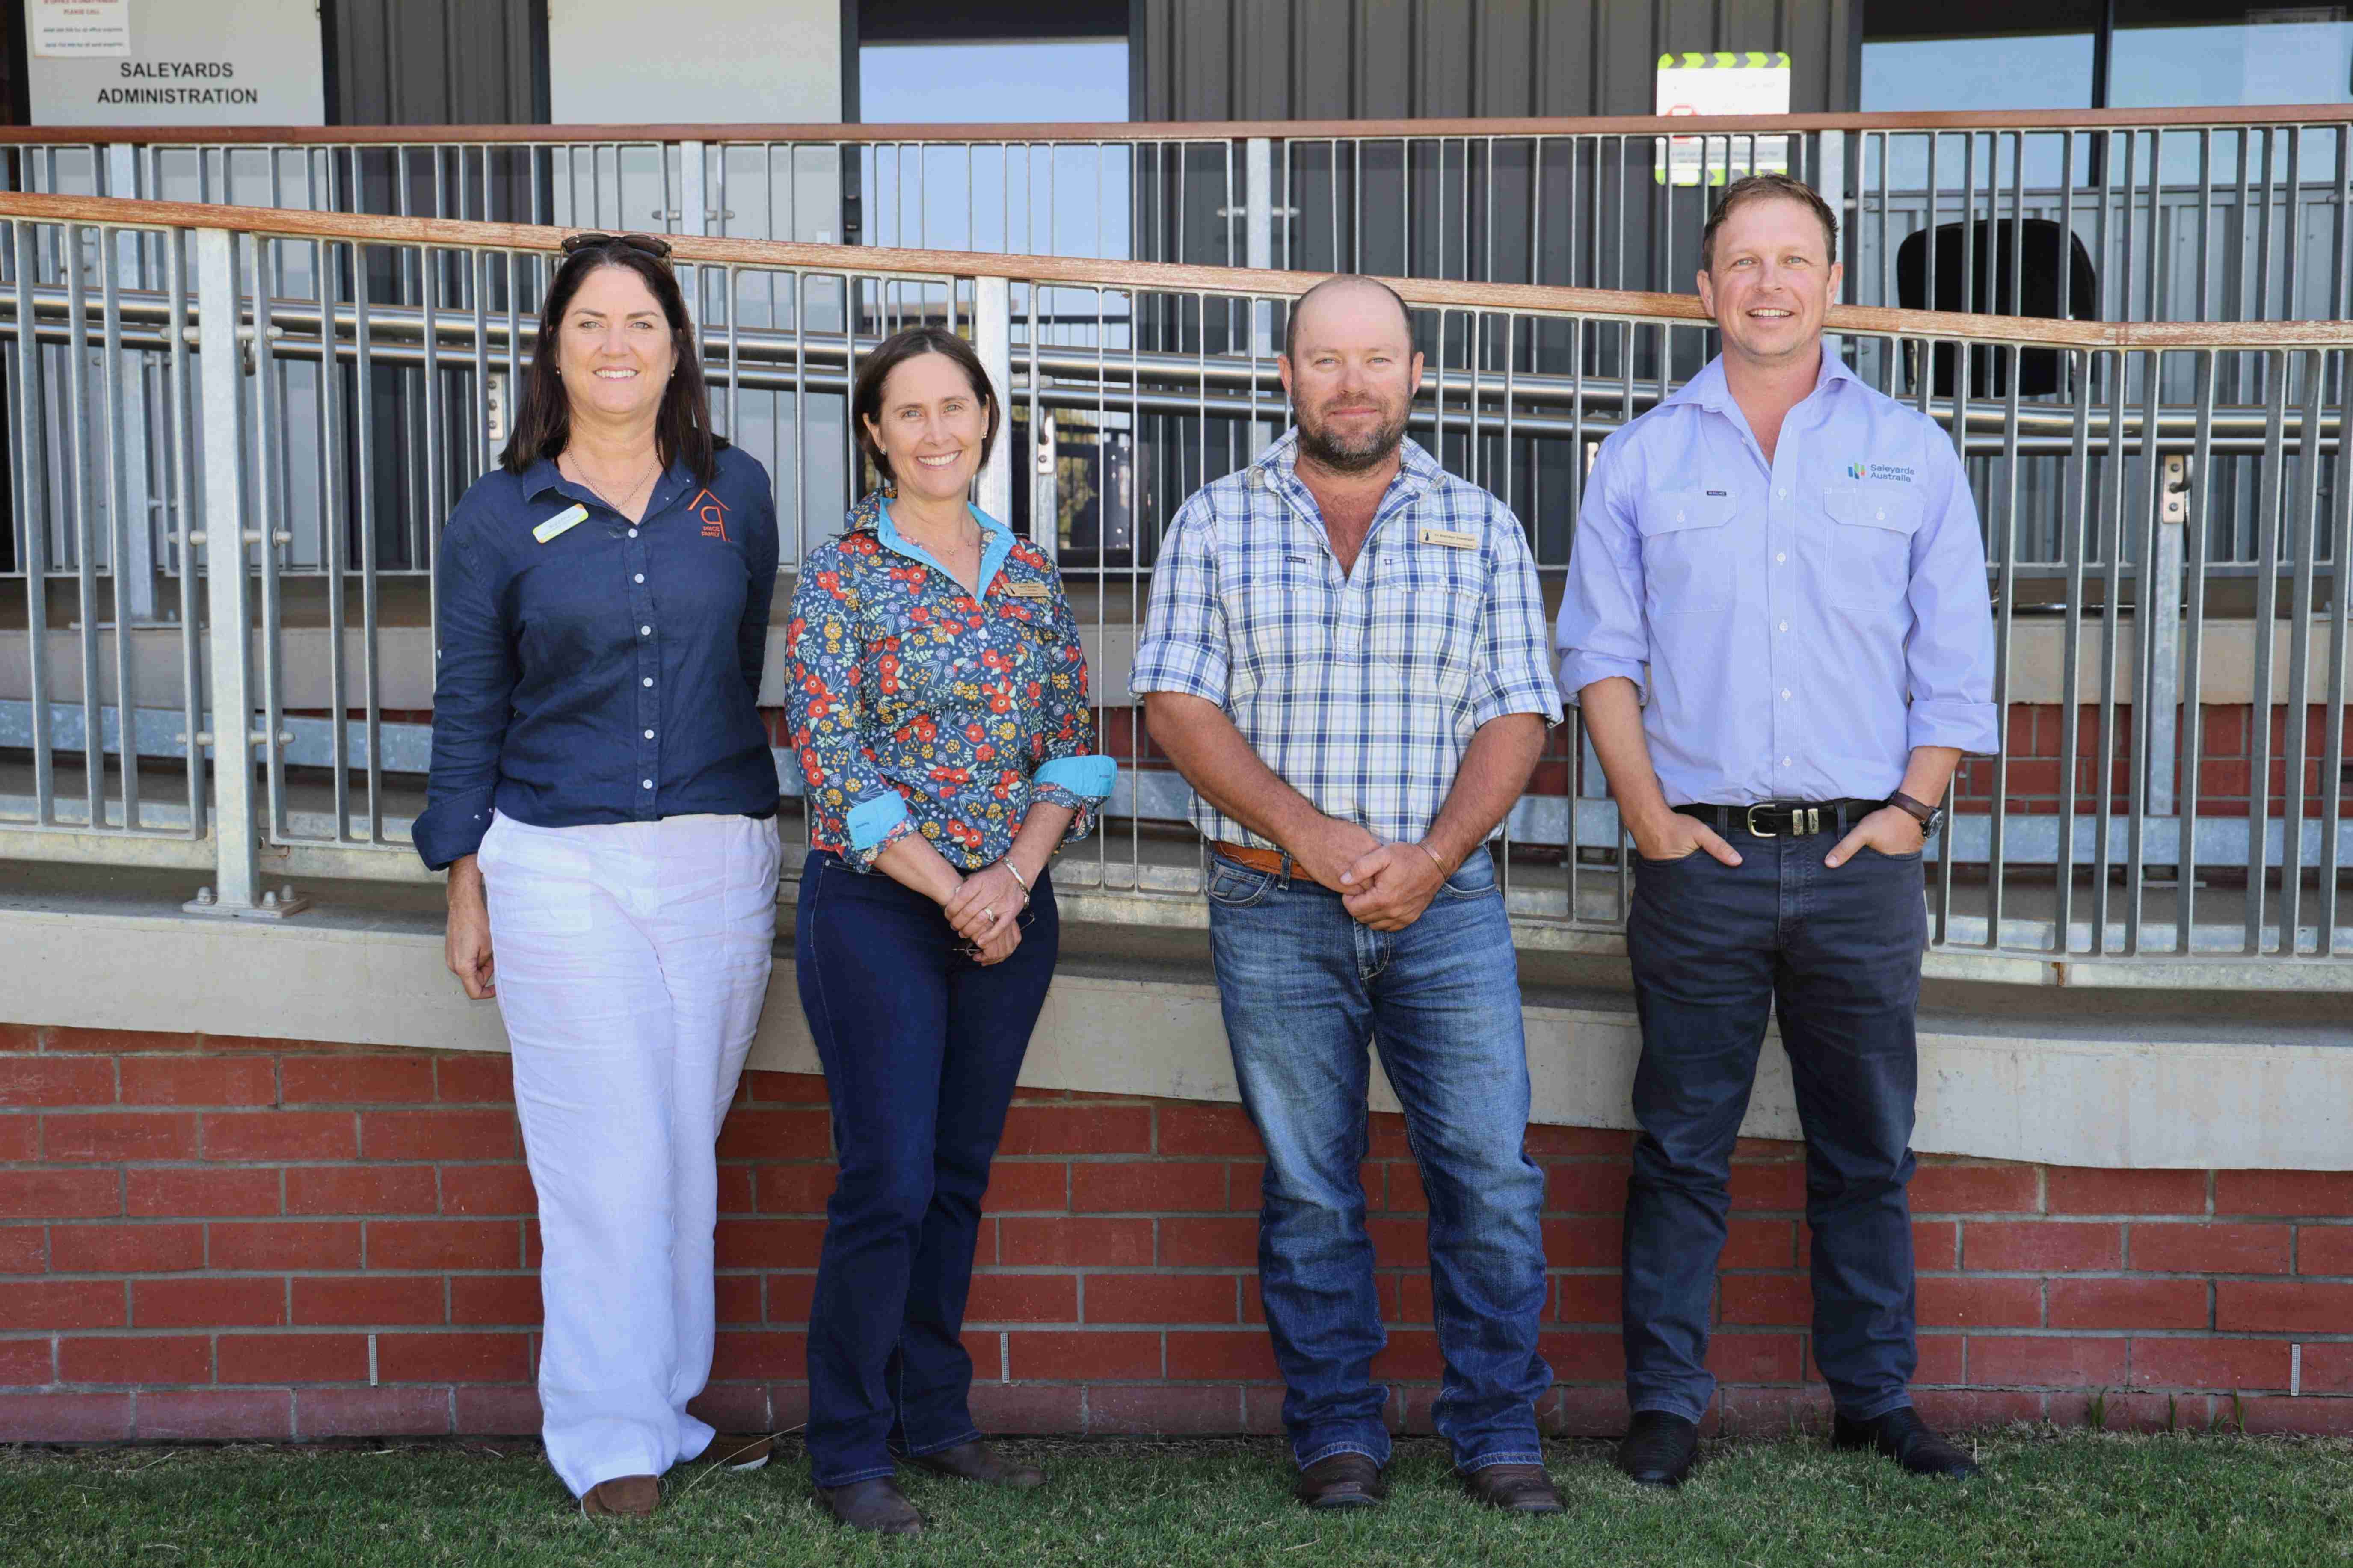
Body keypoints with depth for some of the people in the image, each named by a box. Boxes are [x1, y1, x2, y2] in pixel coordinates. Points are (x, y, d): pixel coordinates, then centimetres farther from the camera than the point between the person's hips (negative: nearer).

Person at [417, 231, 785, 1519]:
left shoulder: (736, 493, 6)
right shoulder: (499, 517, 2)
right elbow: (468, 710, 6)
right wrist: (464, 883, 5)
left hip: (721, 862, 2)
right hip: (559, 868, -2)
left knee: (687, 1150, 9)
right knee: (605, 1161, -1)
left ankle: (673, 1405, 22)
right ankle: (611, 1439, 10)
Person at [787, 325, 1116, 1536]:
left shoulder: (1028, 572, 10)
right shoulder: (842, 572, -4)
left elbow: (1073, 745, 7)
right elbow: (833, 762, -10)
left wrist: (1014, 877, -8)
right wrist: (951, 892, -13)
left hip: (1011, 905, 5)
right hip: (877, 905, -5)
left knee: (960, 1174, 12)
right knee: (887, 1182, -5)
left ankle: (935, 1418, 25)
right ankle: (849, 1455, 8)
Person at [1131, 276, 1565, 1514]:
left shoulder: (1481, 527, 9)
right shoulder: (1215, 523, 6)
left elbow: (1515, 716, 3)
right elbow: (1179, 705, -2)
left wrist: (1433, 857, -12)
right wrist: (1304, 830, -13)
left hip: (1444, 900, 1)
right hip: (1272, 905, 0)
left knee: (1490, 1172, 0)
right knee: (1307, 1188, 6)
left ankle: (1497, 1434, 14)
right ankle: (1336, 1435, 18)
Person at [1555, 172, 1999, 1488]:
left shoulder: (1911, 453, 10)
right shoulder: (1646, 456, 9)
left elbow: (1956, 662, 9)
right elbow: (1601, 652, 6)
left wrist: (1911, 807, -2)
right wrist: (1649, 816, -4)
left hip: (1864, 861, 1)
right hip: (1703, 860, -1)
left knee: (1868, 1148, 9)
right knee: (1683, 1146, 3)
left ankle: (1879, 1400, 22)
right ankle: (1668, 1405, 12)